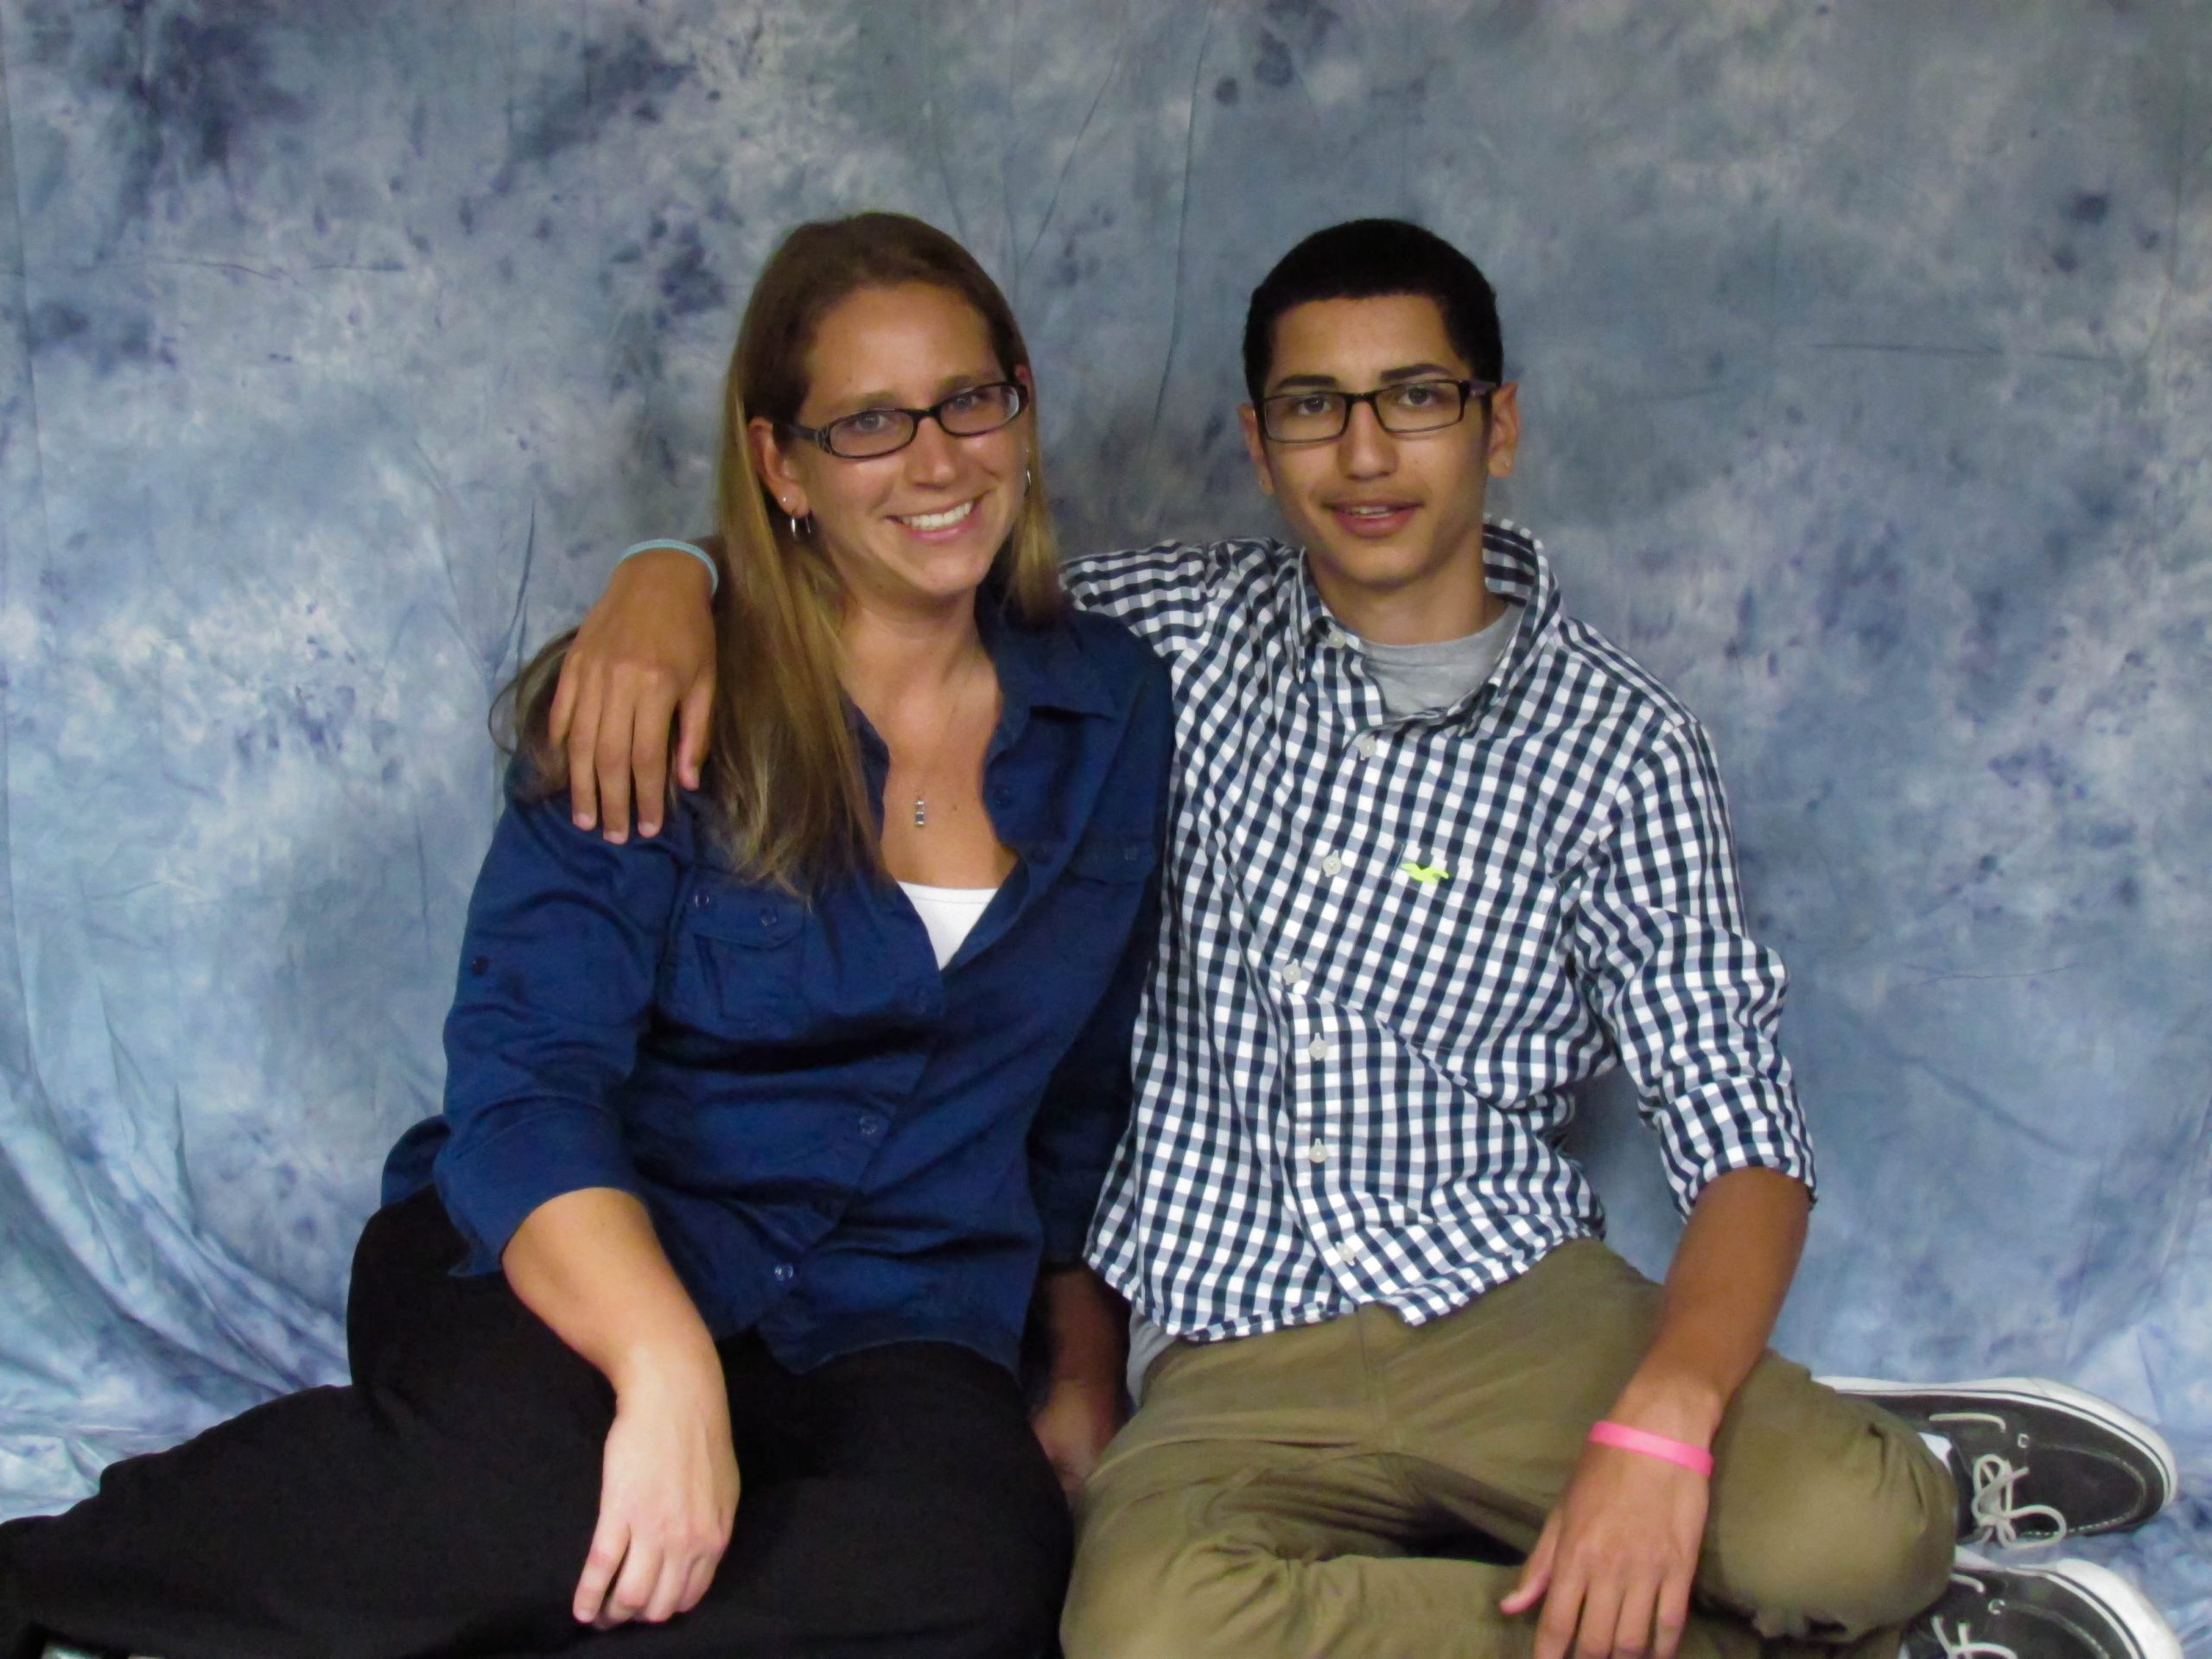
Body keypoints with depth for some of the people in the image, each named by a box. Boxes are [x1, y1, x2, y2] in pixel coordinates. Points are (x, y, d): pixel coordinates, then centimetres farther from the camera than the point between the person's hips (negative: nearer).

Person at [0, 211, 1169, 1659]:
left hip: (883, 1332, 4)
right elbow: (526, 1082, -15)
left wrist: (1084, 1370, 18)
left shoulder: (1114, 707, 8)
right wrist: (667, 1369, -32)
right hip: (578, 1258, -3)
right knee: (522, 1478, -40)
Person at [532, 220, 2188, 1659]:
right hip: (1238, 1354, 3)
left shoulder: (1617, 743, 0)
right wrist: (668, 581, -9)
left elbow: (1739, 1135, -5)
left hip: (1511, 1302, -3)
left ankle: (1885, 1480, 2)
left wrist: (1660, 1425, -24)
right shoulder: (1175, 631, 7)